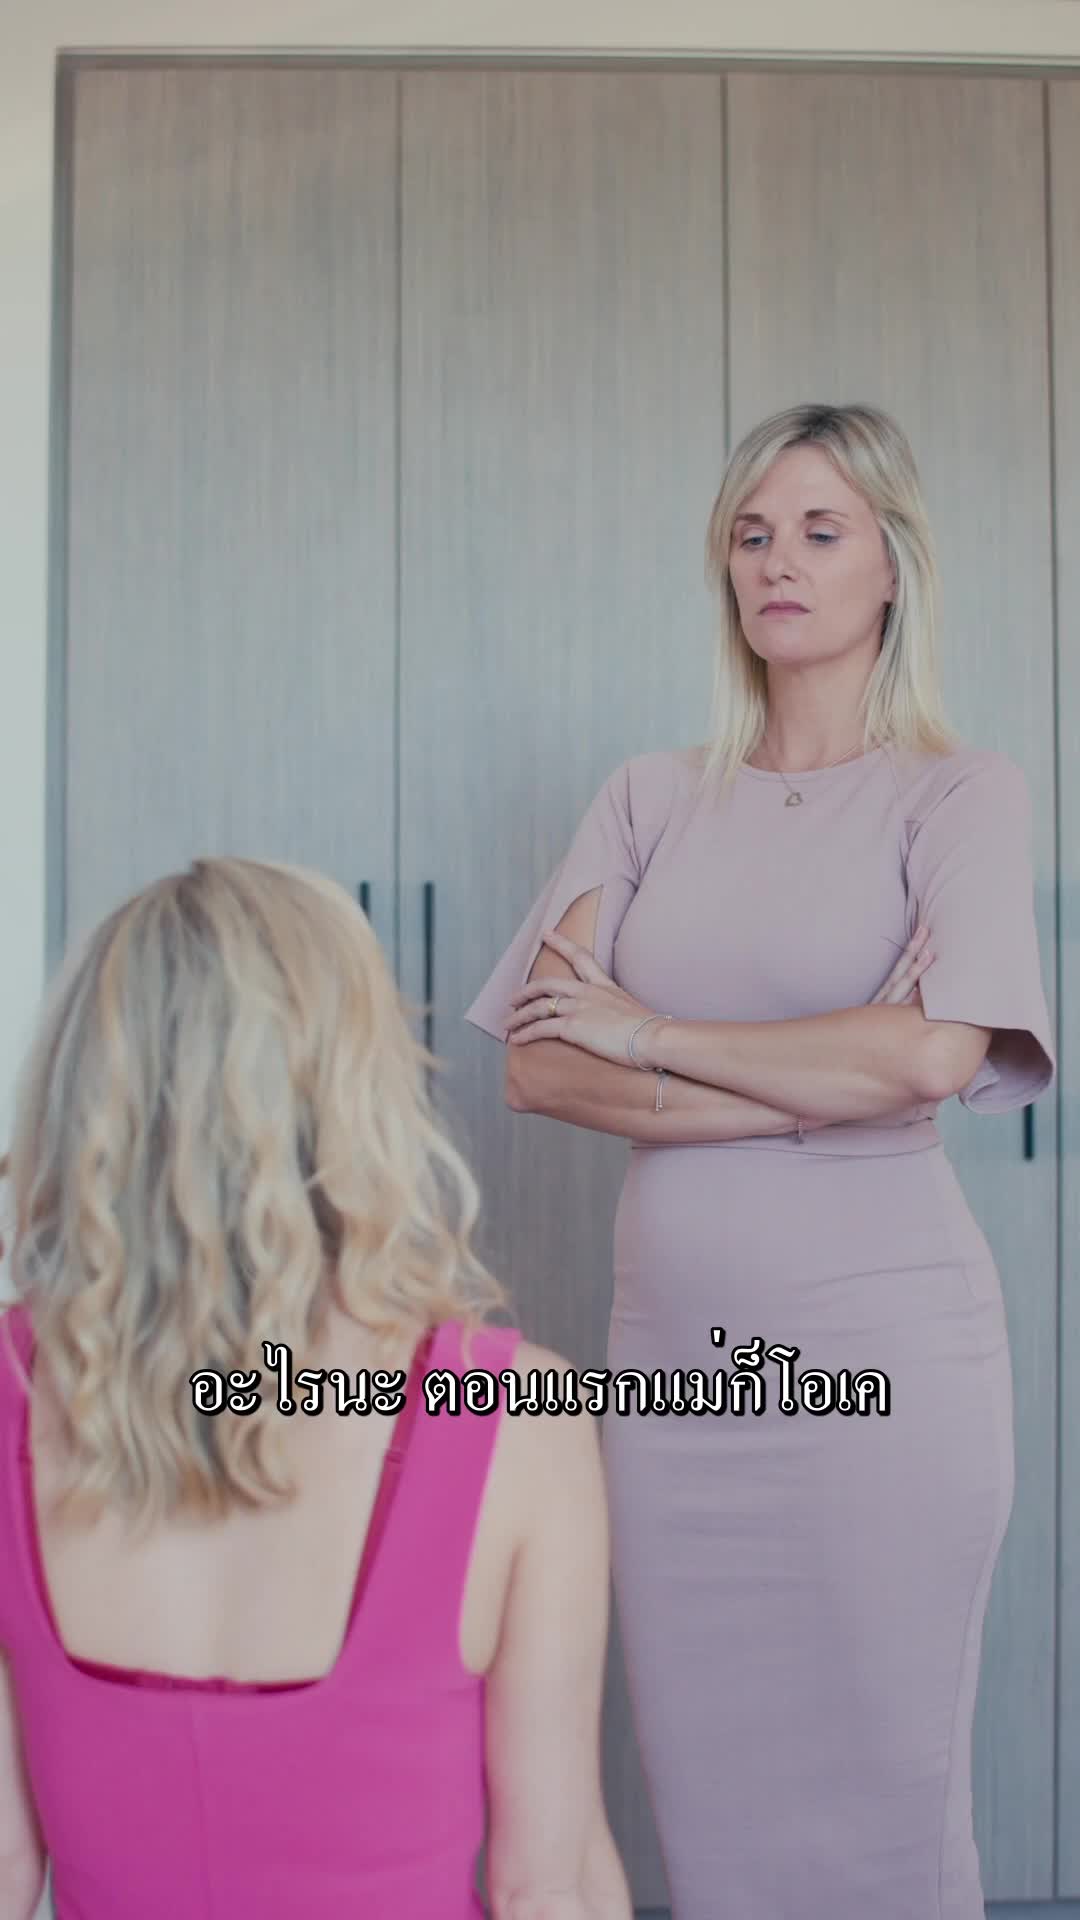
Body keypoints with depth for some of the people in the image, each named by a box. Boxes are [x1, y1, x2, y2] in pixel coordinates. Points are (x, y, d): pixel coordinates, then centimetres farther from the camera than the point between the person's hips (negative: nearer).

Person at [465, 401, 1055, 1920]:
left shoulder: (960, 793, 1)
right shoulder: (651, 797, 10)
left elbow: (935, 1055, -17)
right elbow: (538, 1067, -1)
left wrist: (646, 1031, -8)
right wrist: (815, 1087, -11)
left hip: (876, 1339, -3)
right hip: (672, 1339, 3)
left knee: (881, 1793, 6)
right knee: (700, 1786, 11)